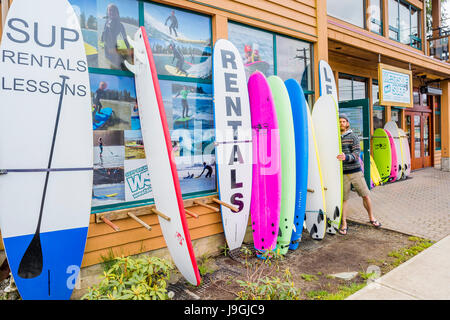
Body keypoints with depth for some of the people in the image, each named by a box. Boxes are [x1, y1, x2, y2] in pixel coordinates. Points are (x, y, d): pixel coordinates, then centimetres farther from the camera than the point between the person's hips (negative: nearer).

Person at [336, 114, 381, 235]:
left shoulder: (353, 137, 1)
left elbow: (356, 154, -10)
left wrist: (346, 157, -28)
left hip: (356, 171, 0)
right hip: (342, 173, 0)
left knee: (366, 195, 6)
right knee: (343, 199, 2)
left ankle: (371, 218, 28)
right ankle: (344, 224, 13)